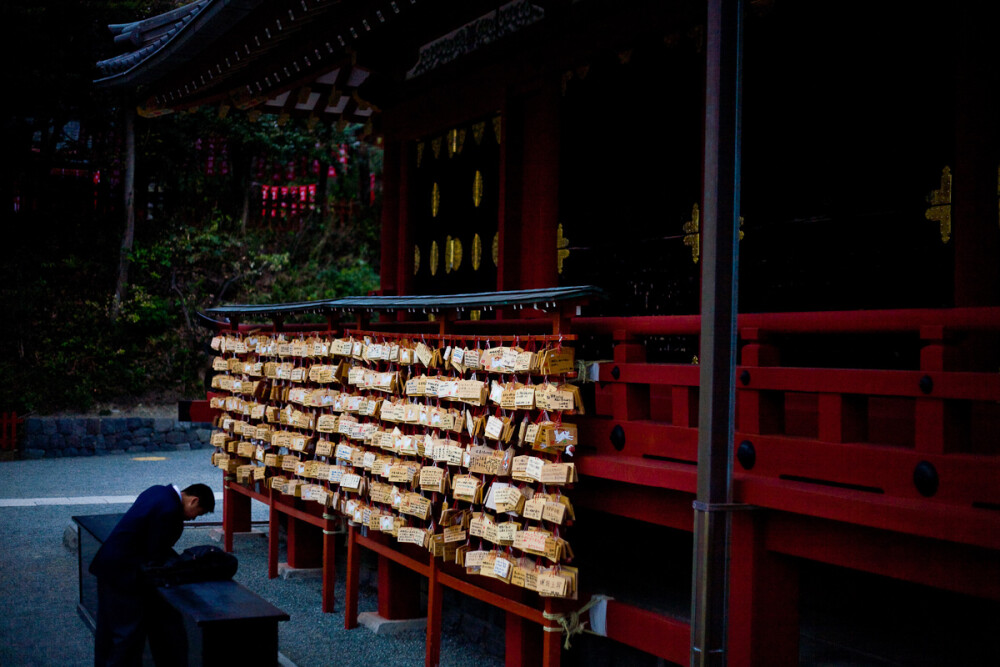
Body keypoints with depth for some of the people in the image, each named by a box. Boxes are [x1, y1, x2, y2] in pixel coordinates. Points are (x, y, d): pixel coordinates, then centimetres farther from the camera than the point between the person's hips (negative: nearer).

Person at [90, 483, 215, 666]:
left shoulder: (158, 492, 8)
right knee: (129, 632, -2)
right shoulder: (169, 510, -22)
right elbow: (157, 557, -18)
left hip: (108, 566, 10)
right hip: (124, 573, -10)